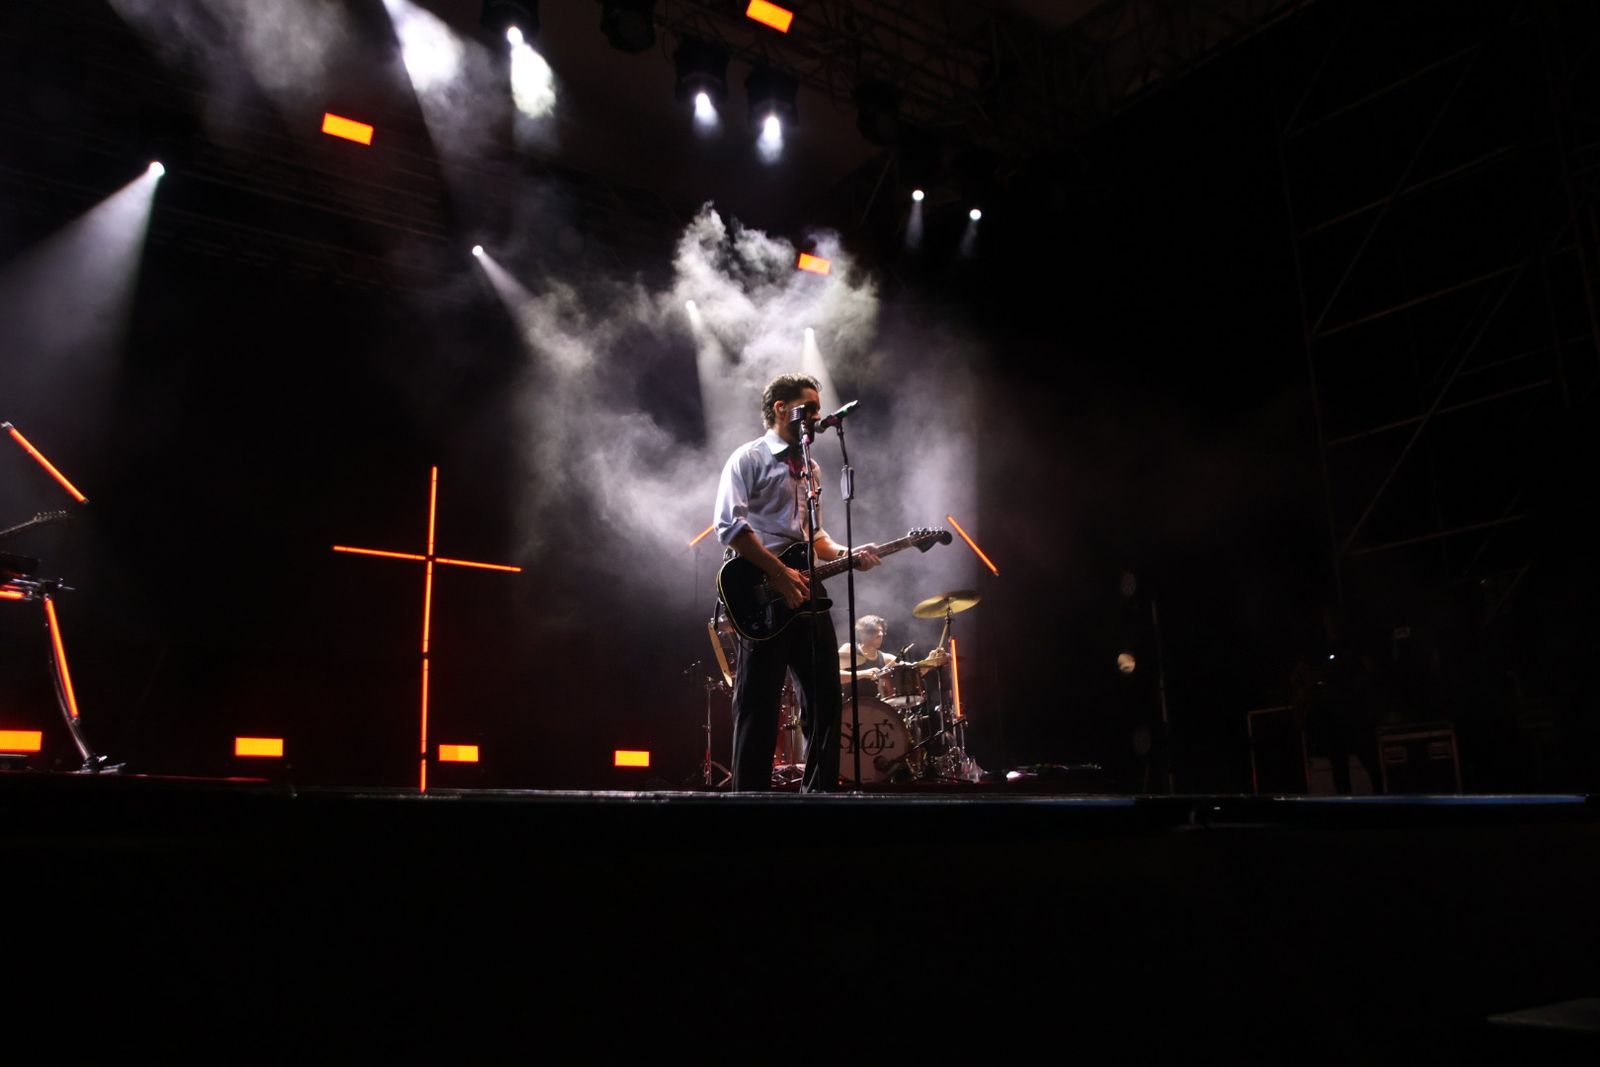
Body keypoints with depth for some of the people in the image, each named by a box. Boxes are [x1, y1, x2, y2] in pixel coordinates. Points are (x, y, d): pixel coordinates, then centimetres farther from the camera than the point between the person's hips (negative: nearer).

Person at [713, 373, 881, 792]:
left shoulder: (810, 468, 22)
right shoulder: (749, 458, -1)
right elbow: (729, 525, -13)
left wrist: (844, 554, 7)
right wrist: (780, 573, -18)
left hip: (807, 596, 8)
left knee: (824, 701, 7)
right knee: (759, 706, -5)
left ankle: (820, 790, 15)